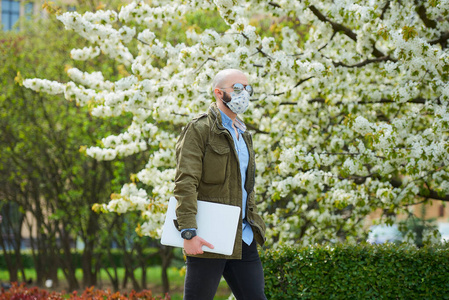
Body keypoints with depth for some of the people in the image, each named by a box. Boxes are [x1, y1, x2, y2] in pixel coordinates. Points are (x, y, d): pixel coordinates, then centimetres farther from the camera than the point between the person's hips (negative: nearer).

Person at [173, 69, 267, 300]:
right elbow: (185, 184, -15)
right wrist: (188, 233, -24)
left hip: (243, 238, 8)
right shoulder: (199, 129, -6)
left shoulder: (243, 135, 20)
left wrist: (254, 225, 17)